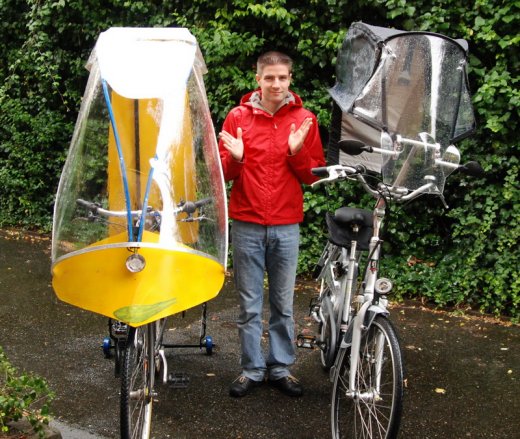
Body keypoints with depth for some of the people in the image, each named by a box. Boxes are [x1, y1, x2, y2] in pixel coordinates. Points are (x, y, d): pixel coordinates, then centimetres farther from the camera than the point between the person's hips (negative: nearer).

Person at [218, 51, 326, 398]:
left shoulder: (304, 120, 2)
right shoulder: (238, 117, 1)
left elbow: (313, 176, 2)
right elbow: (223, 173, 5)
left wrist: (297, 151, -15)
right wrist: (235, 158, -16)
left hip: (286, 226, 1)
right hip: (246, 225, 0)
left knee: (284, 304, 10)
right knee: (250, 305, 7)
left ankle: (281, 367, 23)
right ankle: (252, 369, 19)